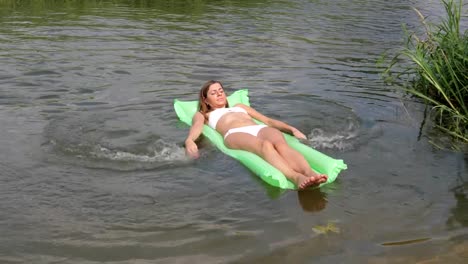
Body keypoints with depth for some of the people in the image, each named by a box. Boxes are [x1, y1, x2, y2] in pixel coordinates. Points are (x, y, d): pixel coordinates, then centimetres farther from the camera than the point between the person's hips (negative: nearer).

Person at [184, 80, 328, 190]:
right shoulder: (202, 115, 34)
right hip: (235, 134, -4)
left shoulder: (240, 106, 44)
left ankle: (309, 173, -63)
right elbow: (196, 127, 9)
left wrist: (292, 129, 14)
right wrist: (189, 140, -16)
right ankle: (296, 177, -67)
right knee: (265, 145, -39)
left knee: (281, 143, -34)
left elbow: (268, 120, 32)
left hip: (260, 129, 4)